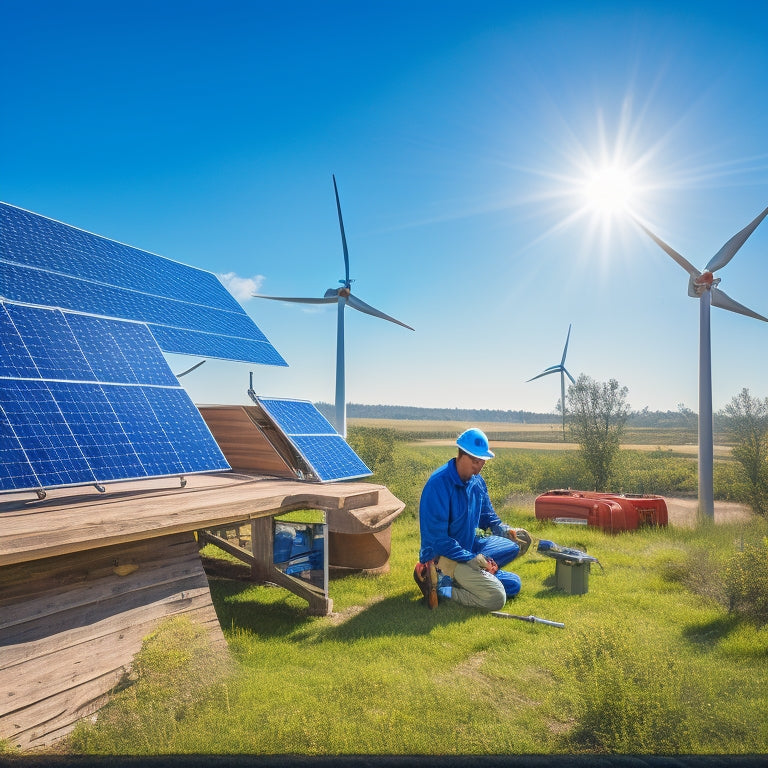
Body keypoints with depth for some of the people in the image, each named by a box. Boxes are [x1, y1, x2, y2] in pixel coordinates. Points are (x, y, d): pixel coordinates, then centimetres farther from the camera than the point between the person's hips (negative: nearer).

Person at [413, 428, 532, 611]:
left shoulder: (477, 481, 2)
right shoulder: (439, 483, -24)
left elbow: (487, 516, 16)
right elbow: (437, 538, -24)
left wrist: (506, 531, -5)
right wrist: (471, 559, -25)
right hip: (442, 555, -9)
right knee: (495, 598, -21)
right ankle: (440, 584, -9)